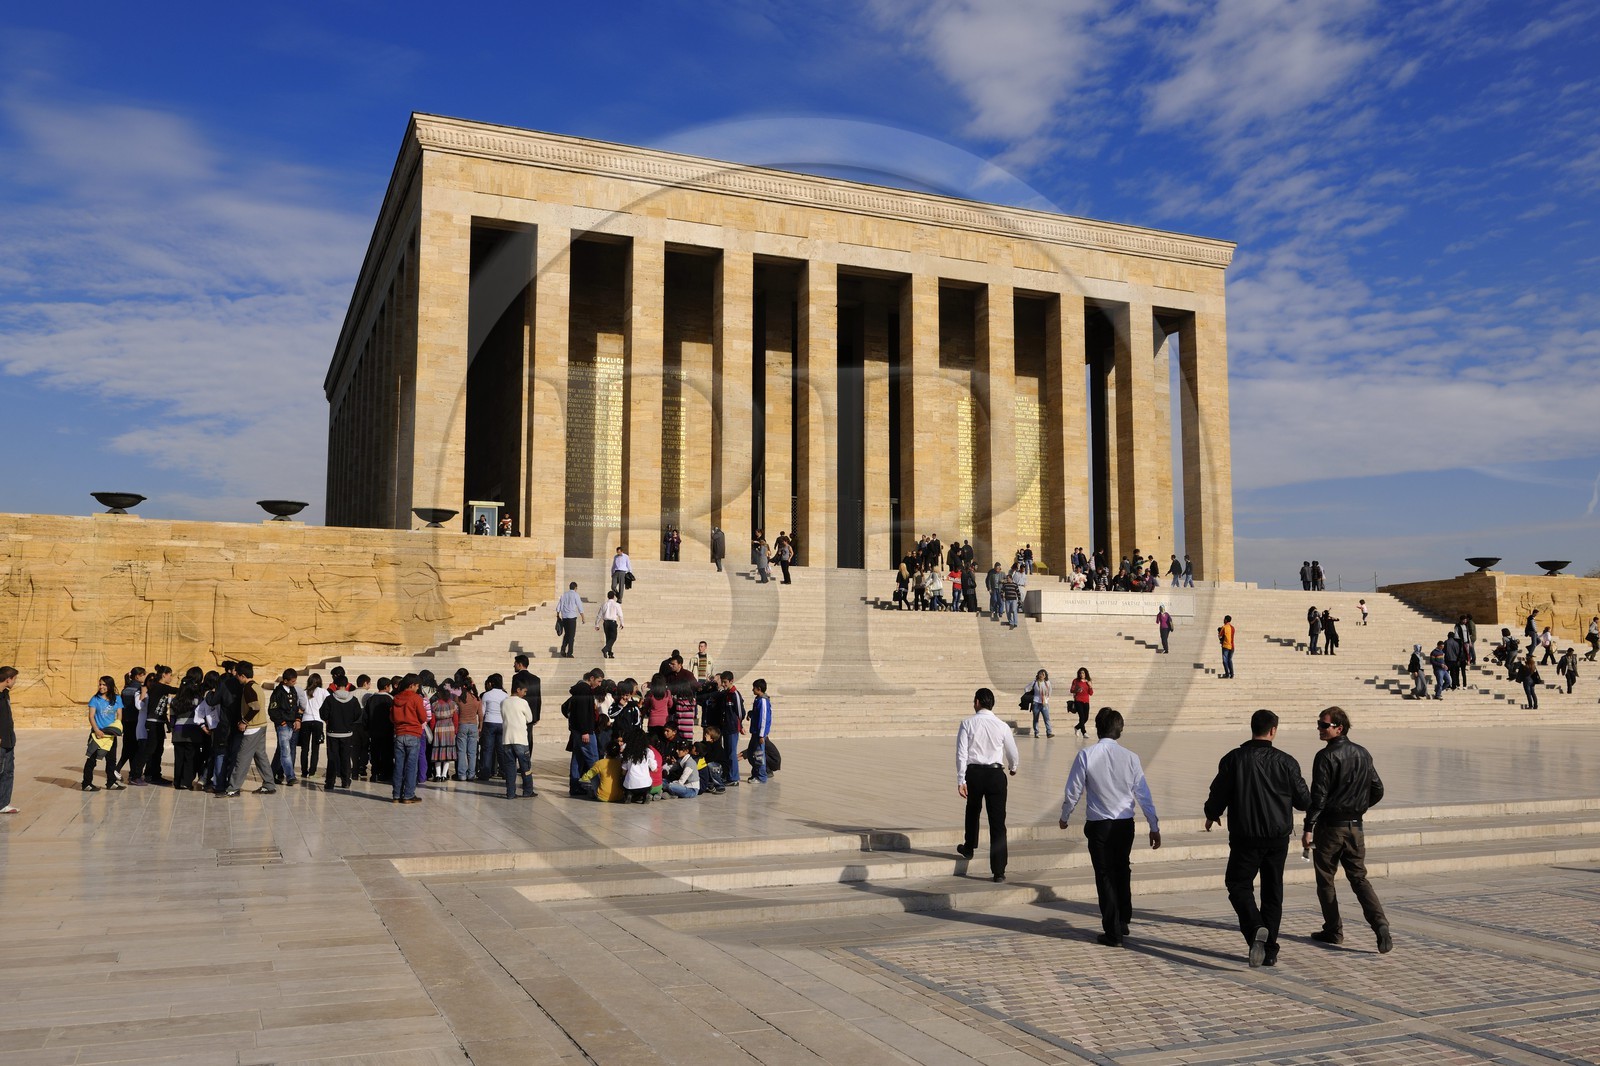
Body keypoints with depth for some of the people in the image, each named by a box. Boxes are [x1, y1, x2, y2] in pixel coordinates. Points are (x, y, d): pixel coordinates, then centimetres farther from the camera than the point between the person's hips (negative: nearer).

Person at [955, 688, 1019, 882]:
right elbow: (1012, 752, 13)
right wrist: (1013, 768, 34)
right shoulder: (1001, 726, 1)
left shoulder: (968, 724, -2)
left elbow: (961, 753, -7)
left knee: (973, 811, 26)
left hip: (973, 773, 0)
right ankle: (998, 870, 1)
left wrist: (960, 780, -4)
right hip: (996, 773, 0)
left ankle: (969, 848, 47)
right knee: (997, 821, 2)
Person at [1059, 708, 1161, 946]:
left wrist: (1065, 817, 13)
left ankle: (1112, 933, 11)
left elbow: (1073, 792, -5)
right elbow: (1143, 794, -1)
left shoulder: (1086, 756, -10)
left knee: (1105, 876, 8)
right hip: (1125, 824, 3)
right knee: (1122, 872, 22)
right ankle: (1123, 922, 35)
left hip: (1098, 825, -2)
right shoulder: (1130, 757, -5)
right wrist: (1154, 827, 8)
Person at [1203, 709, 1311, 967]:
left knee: (1239, 885, 8)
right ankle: (1269, 950, 14)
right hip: (1278, 837, 2)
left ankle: (1256, 929, -18)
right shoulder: (1285, 761, -4)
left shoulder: (1233, 759, -8)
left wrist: (1211, 815, 17)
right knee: (1272, 892, 13)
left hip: (1245, 837, -2)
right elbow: (1304, 801, 1)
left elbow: (1218, 794, -3)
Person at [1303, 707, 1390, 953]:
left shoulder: (1326, 756, -15)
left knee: (1325, 880, 9)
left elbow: (1318, 796, -18)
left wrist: (1309, 828, -15)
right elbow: (1377, 790, 13)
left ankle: (1333, 930, 14)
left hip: (1330, 826, -6)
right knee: (1359, 878, 9)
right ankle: (1380, 925, -9)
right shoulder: (1363, 754, 6)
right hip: (1355, 826, 6)